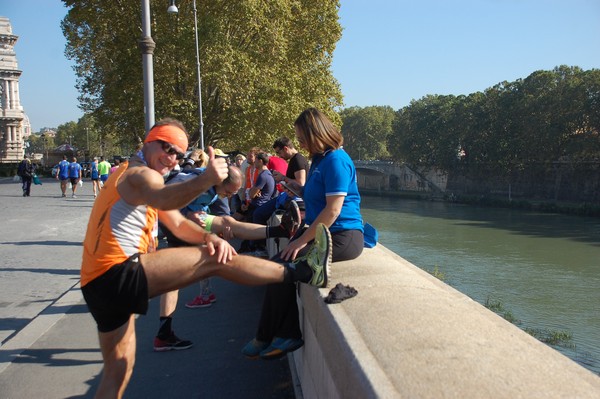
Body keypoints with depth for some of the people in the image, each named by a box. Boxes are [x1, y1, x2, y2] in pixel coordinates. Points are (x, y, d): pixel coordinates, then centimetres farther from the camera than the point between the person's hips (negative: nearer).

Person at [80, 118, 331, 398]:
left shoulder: (129, 174, 25)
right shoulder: (140, 174, -7)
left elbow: (178, 224, 14)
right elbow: (162, 200, -35)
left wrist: (208, 237, -6)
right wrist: (205, 181, -51)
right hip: (117, 273, -11)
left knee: (118, 371, 19)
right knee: (216, 259, -14)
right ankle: (302, 272, -10)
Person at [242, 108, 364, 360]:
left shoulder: (336, 160, -16)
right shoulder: (321, 159, 16)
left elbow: (333, 209, -21)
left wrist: (303, 240, -19)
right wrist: (293, 186, 17)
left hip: (342, 238, -9)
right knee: (282, 265, -10)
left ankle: (266, 337, -1)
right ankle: (289, 335, -6)